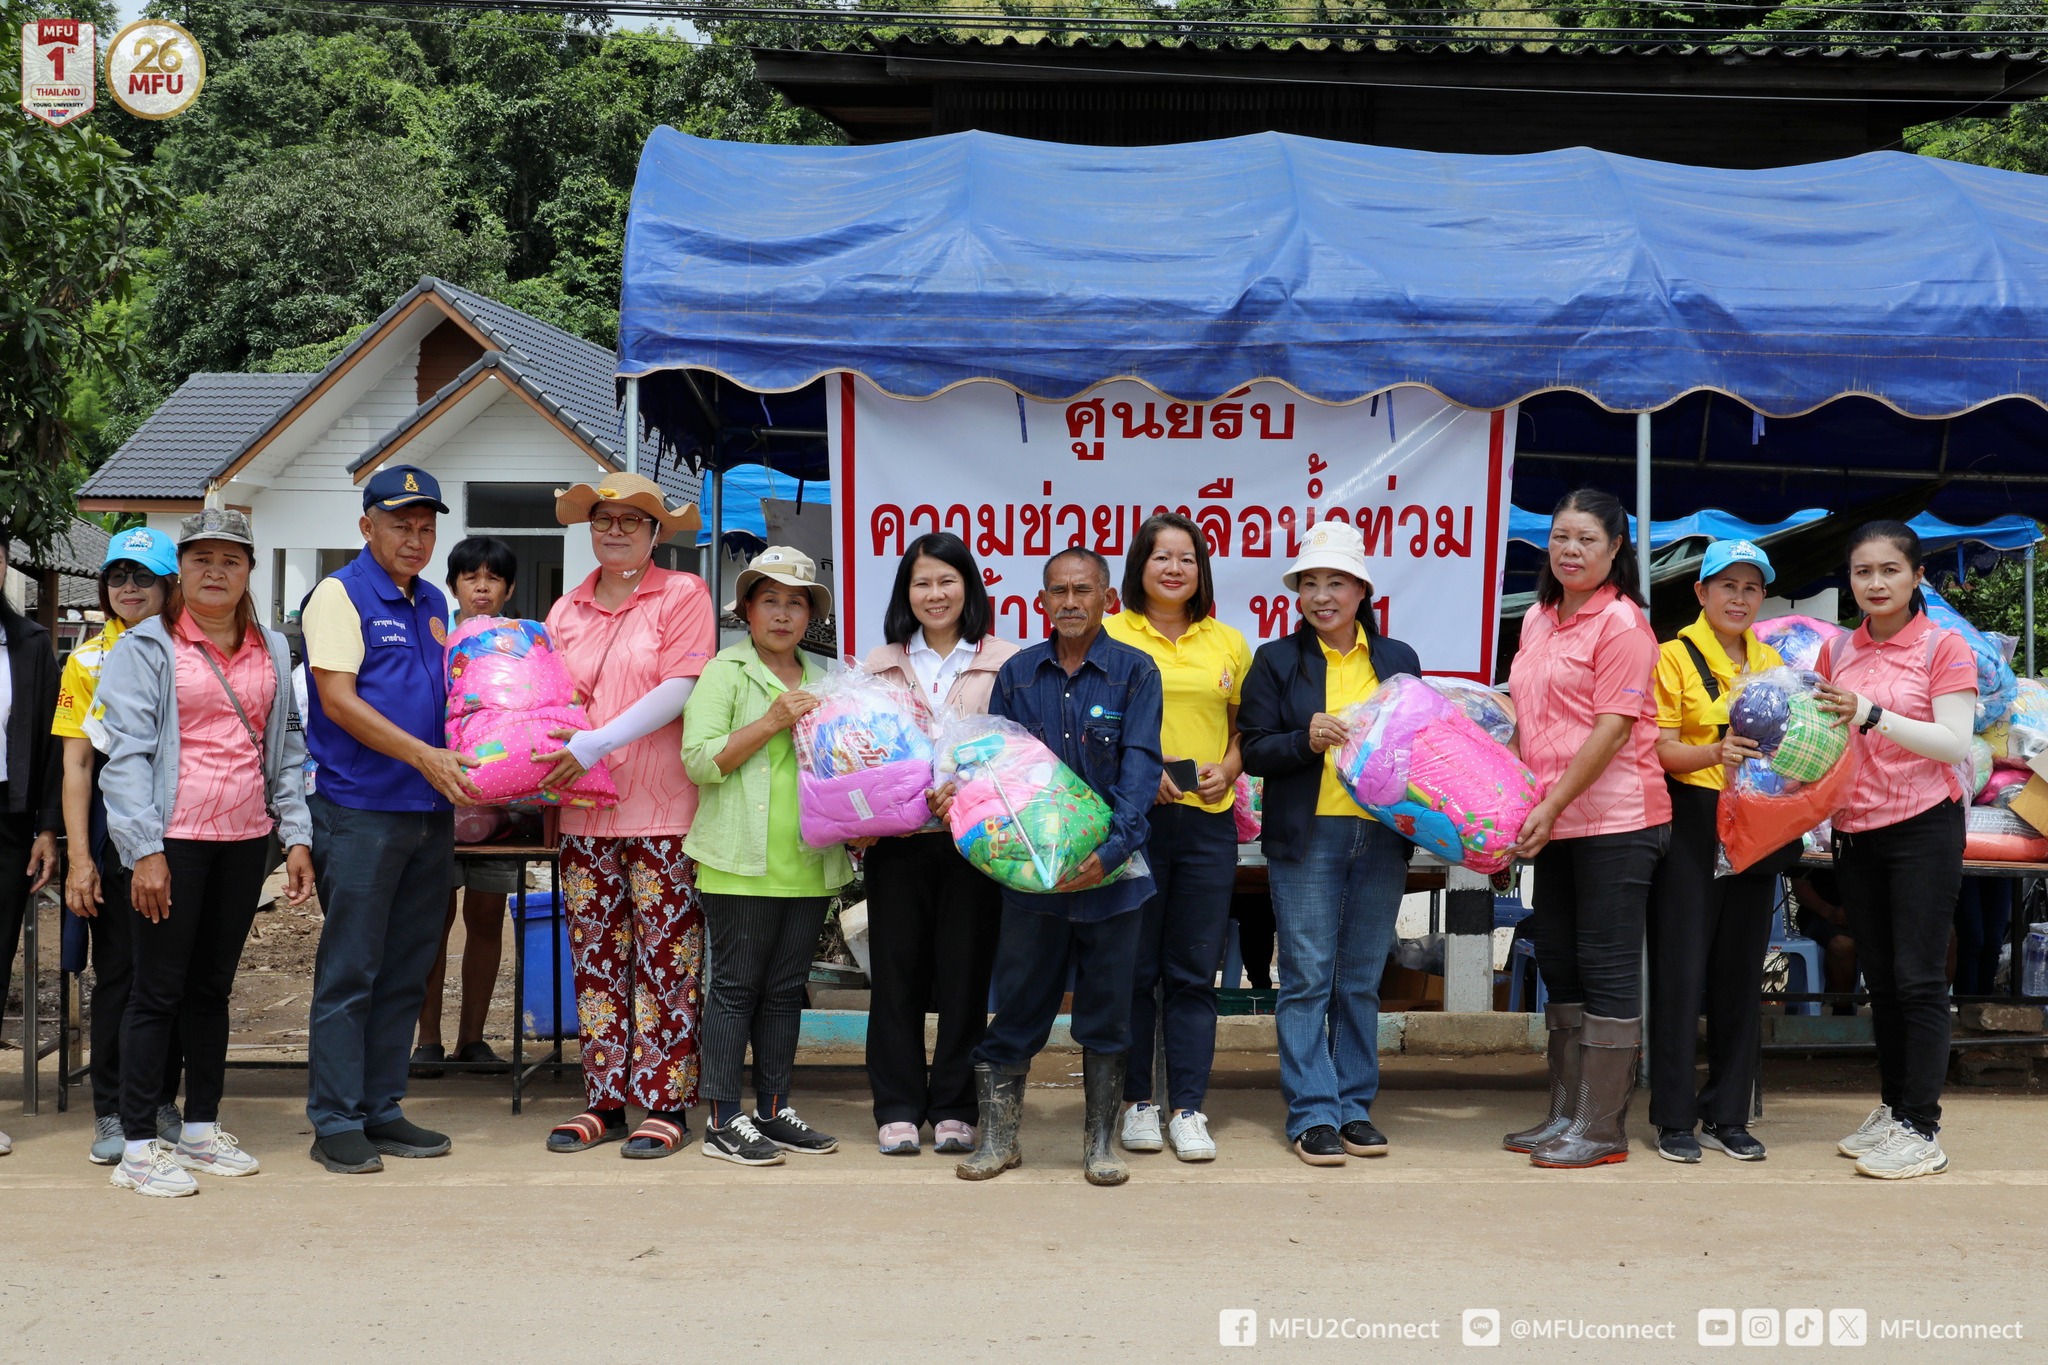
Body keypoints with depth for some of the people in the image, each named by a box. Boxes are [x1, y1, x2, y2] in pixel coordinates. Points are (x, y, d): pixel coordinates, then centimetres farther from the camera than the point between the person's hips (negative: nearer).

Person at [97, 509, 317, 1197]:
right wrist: (144, 849, -14)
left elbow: (287, 748, 15)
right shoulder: (148, 647, -2)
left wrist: (296, 836, 7)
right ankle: (138, 1146, 6)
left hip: (246, 839, 5)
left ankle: (201, 1128, 23)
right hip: (173, 840, -5)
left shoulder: (272, 651, 13)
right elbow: (127, 751, -8)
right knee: (158, 990, -1)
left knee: (213, 986, 13)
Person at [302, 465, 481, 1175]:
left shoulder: (434, 604, 16)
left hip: (430, 811, 7)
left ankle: (381, 1109, 19)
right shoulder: (341, 594, -5)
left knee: (406, 971, 10)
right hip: (360, 812, -7)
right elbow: (338, 698, -14)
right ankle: (336, 1122, 4)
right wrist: (424, 756, -21)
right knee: (349, 971, -3)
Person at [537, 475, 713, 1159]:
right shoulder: (566, 610, 15)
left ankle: (666, 1104, 6)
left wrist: (599, 742, -18)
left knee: (665, 957, -1)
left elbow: (681, 688, -11)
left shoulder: (683, 594, -1)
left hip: (661, 808, -5)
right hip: (584, 809, 5)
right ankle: (604, 1099, 17)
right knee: (596, 955, 8)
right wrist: (553, 762, -1)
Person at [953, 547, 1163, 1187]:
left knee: (1107, 1008, 7)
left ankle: (1101, 1142, 20)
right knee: (1019, 1002, 6)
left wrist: (1112, 848, -21)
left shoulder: (1134, 672, 0)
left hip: (1111, 870, -1)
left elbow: (1140, 767, -9)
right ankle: (996, 1135, 19)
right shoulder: (1017, 674, 8)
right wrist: (959, 792, -12)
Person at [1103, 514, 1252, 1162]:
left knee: (1194, 971, 4)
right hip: (1130, 817, -2)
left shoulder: (1229, 643, 12)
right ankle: (1137, 1102, 16)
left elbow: (1246, 729, 16)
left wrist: (1226, 769, -4)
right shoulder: (1108, 637, 2)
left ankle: (1188, 1109, 10)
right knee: (1134, 968, 4)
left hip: (1207, 822, 2)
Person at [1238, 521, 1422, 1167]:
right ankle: (1312, 1114, 1)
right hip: (1306, 836, -2)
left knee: (1362, 980, 8)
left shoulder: (1398, 660, 12)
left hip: (1381, 834, 3)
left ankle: (1355, 1107, 16)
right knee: (1307, 977, -4)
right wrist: (1306, 739, -17)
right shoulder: (1277, 660, 5)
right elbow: (1254, 750, 0)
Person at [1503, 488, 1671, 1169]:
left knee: (1606, 966, -3)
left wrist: (1554, 806, -17)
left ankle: (1602, 1127, 4)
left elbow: (1613, 728, -16)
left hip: (1614, 818, -8)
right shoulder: (1537, 620, 14)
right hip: (1554, 823, 8)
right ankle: (1565, 1114, 23)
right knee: (1558, 960, 13)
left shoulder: (1621, 621, -10)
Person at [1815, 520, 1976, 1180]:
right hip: (1855, 830, 6)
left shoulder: (1943, 647, -6)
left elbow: (1955, 743, -15)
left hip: (1923, 827, -6)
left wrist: (1871, 714, -26)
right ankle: (1892, 1107, 23)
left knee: (1918, 978, -7)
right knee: (1879, 978, 13)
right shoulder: (1837, 651, 9)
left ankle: (1922, 1131, -4)